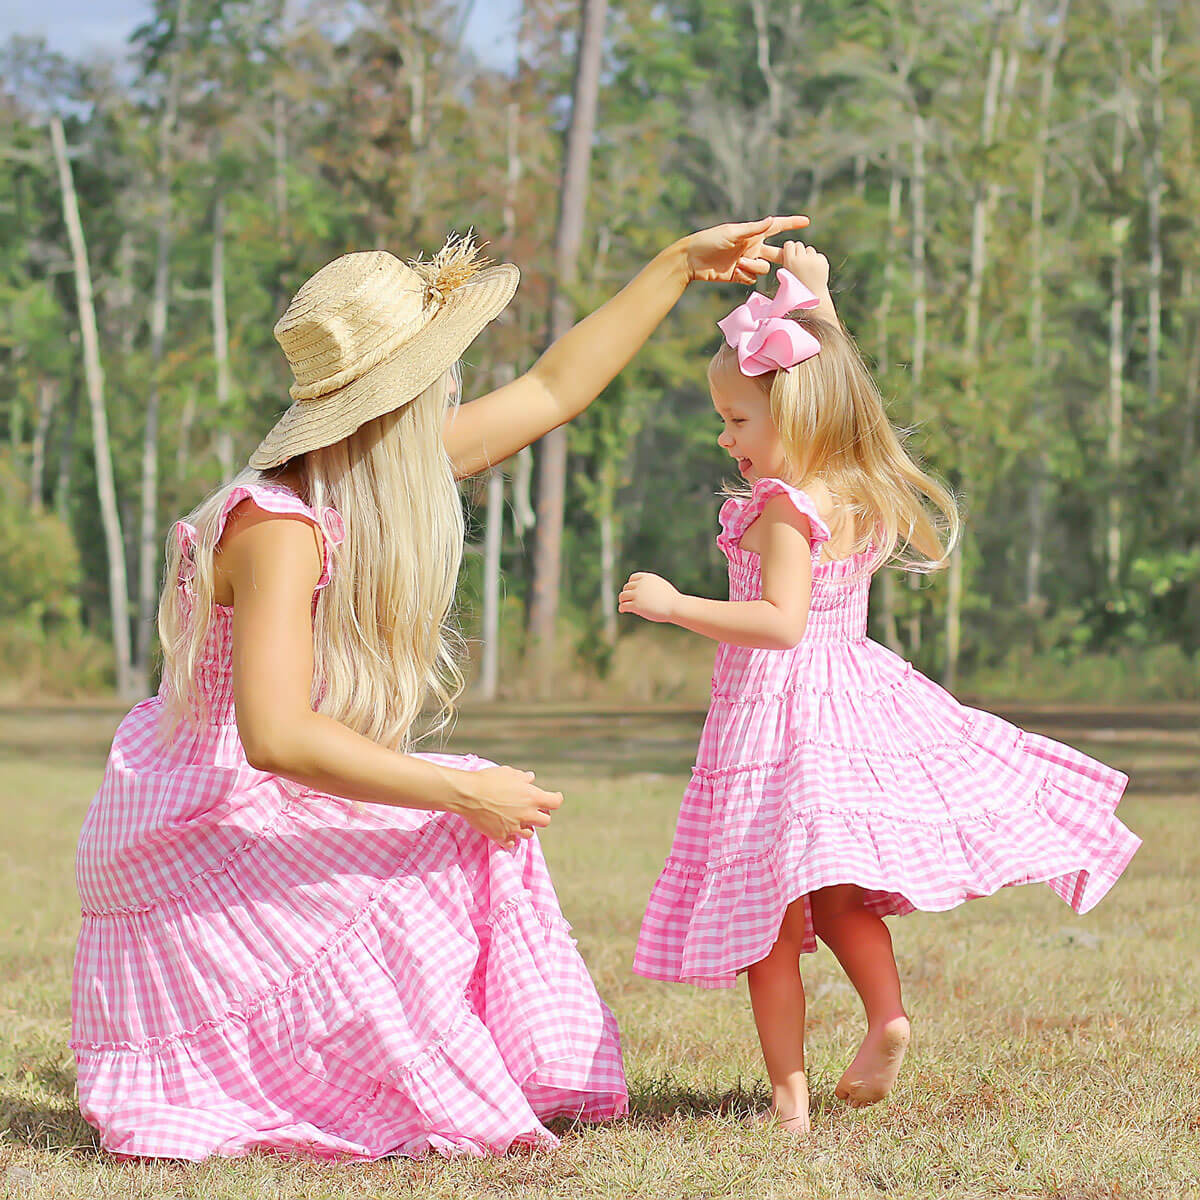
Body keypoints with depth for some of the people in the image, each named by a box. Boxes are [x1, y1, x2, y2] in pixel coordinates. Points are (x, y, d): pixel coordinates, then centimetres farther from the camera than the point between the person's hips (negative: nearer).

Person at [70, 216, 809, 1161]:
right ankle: (438, 1111, -4)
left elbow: (553, 390, 12)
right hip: (192, 837, -10)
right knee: (437, 859, -19)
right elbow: (276, 734, -37)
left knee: (483, 825, 5)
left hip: (268, 819, 10)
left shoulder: (378, 482, 2)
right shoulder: (279, 526, -27)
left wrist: (680, 265, 12)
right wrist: (462, 793, -32)